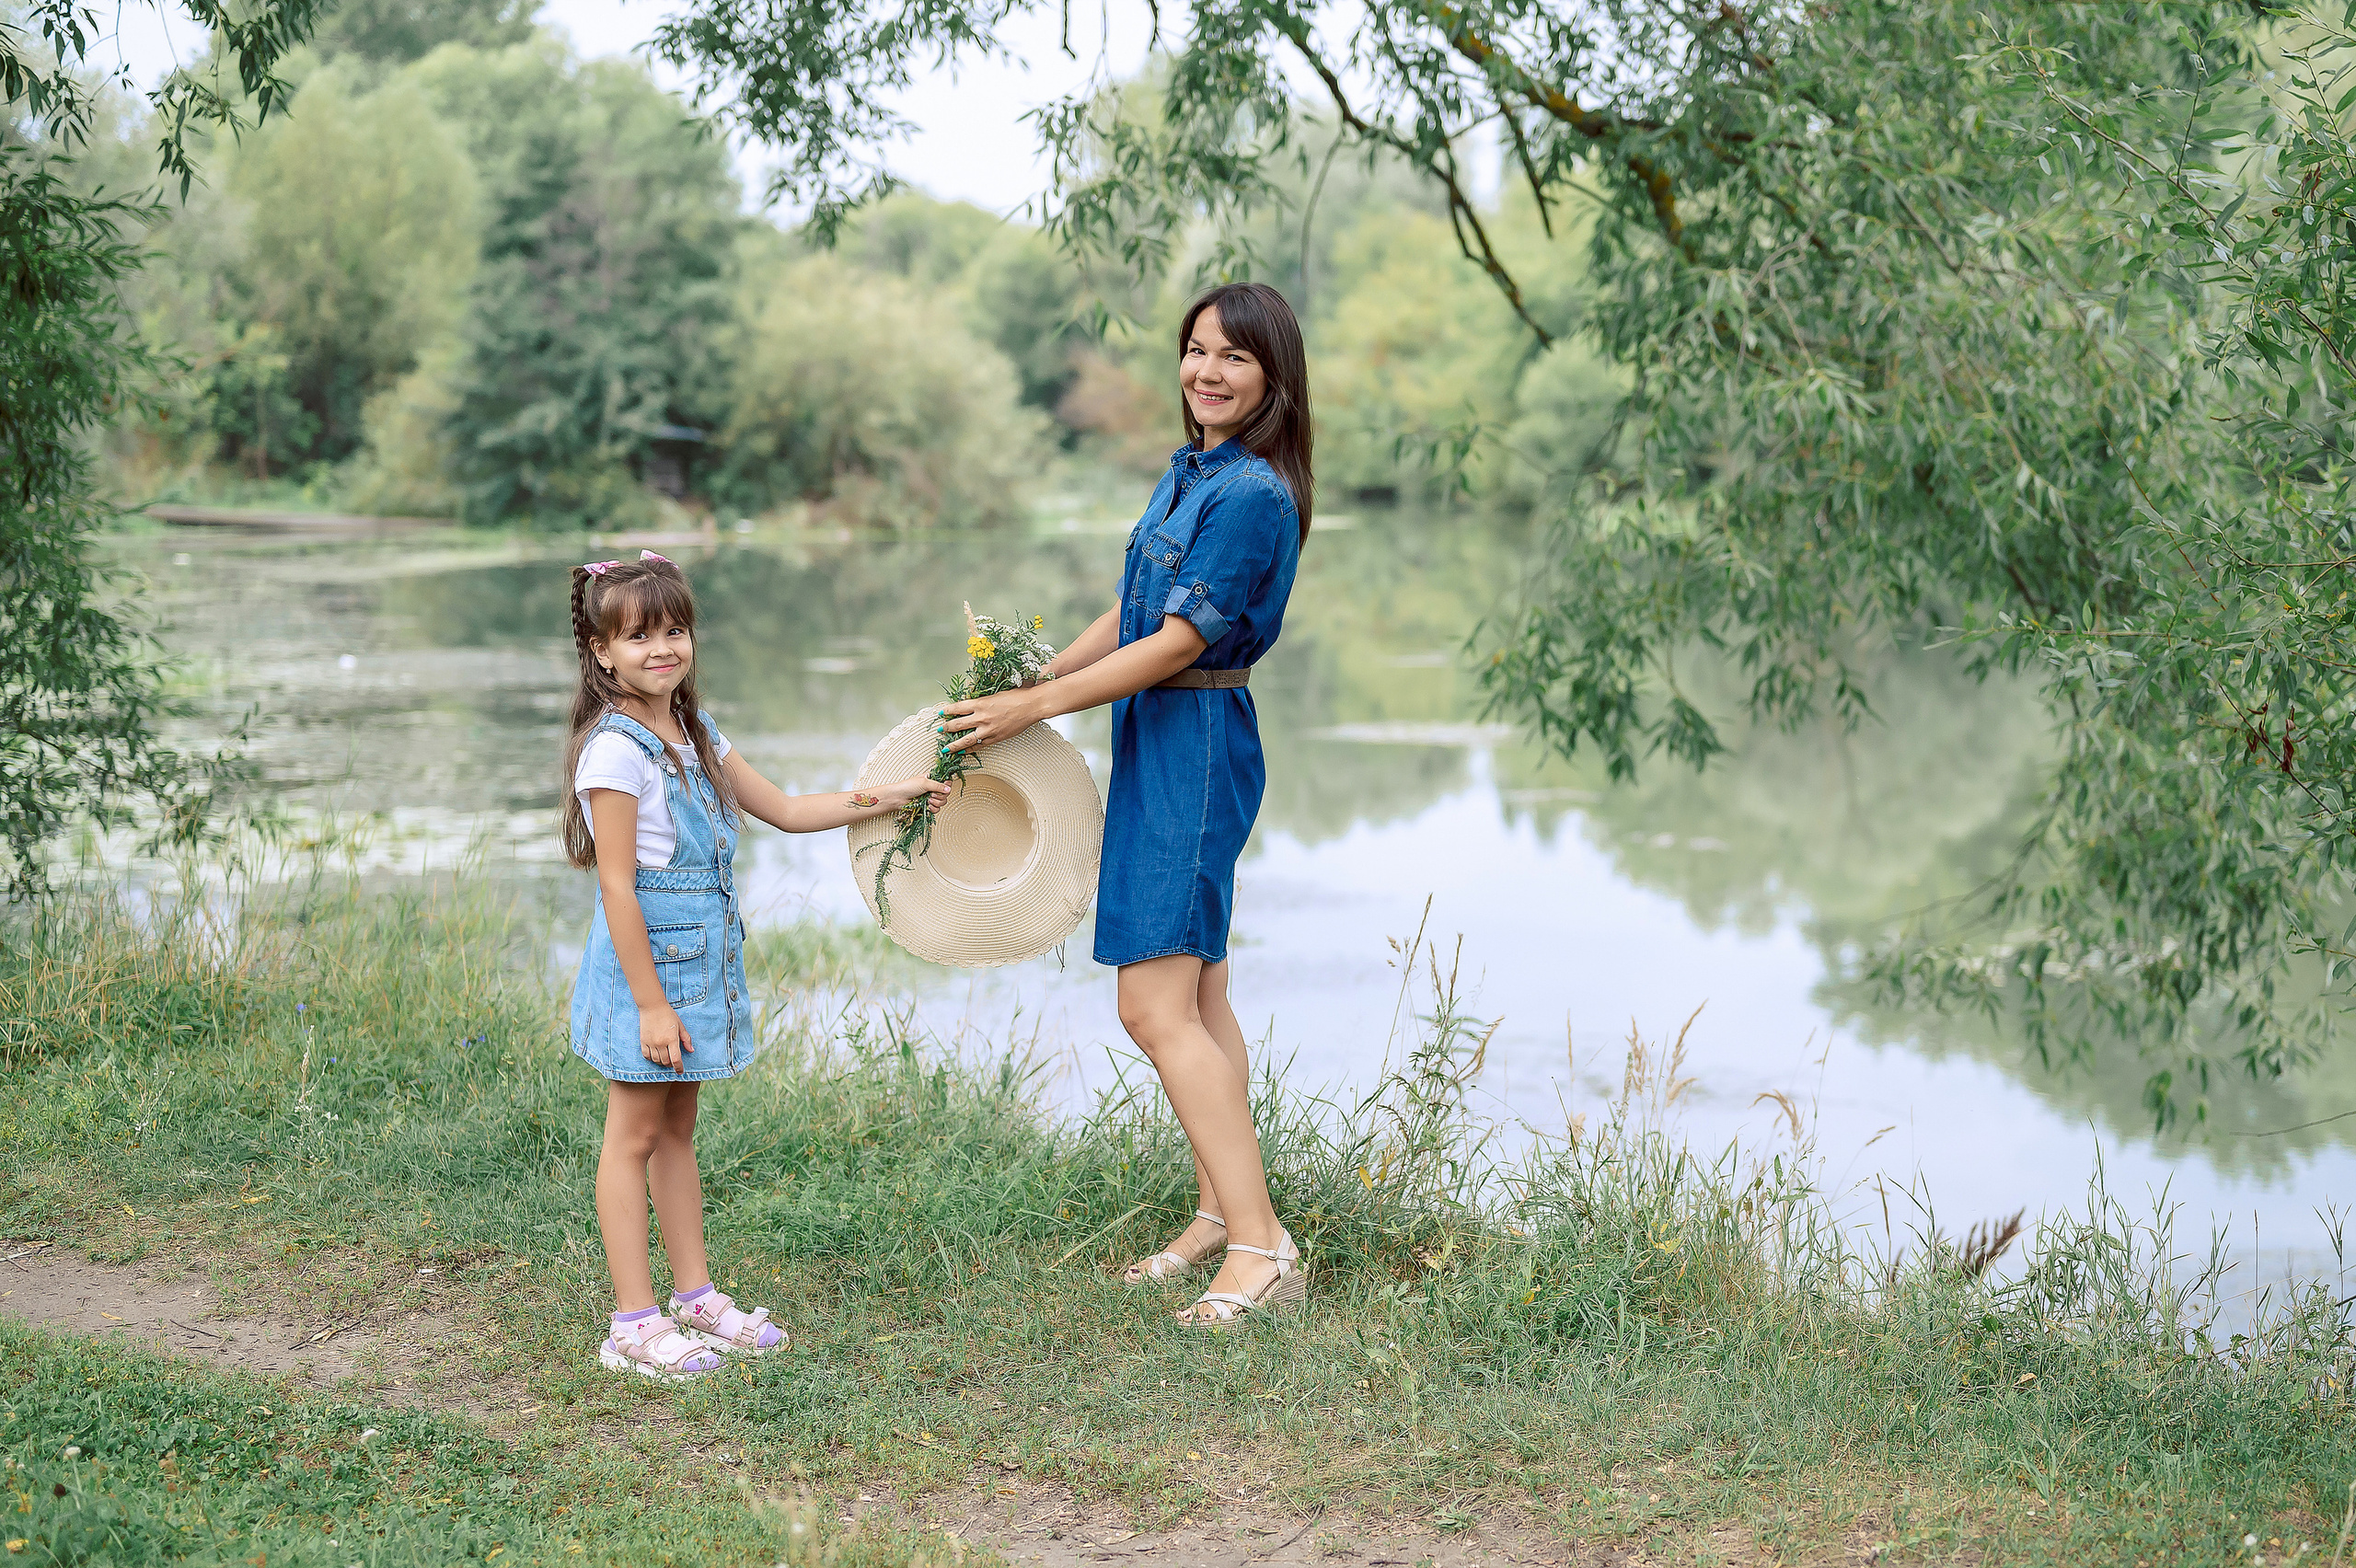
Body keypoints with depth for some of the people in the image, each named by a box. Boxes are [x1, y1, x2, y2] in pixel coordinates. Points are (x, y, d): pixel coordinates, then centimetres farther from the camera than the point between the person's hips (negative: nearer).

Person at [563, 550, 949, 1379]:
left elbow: (785, 809, 17)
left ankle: (695, 1296, 24)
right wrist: (651, 1003, -20)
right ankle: (633, 1324, 5)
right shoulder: (615, 751, -17)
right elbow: (617, 885, -19)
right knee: (634, 1137, 0)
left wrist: (885, 798, 11)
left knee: (677, 1129, 16)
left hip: (700, 959, 8)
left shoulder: (696, 736, 9)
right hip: (645, 959, -8)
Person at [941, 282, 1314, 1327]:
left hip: (1195, 746, -10)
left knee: (1154, 1008, -13)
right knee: (1196, 997, 14)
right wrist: (1030, 682, 13)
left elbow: (1178, 642, -19)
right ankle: (1220, 1215, 22)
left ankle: (1262, 1248, -11)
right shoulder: (1187, 474, 13)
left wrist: (1034, 707, -15)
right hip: (1156, 742, 10)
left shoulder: (1251, 495, -17)